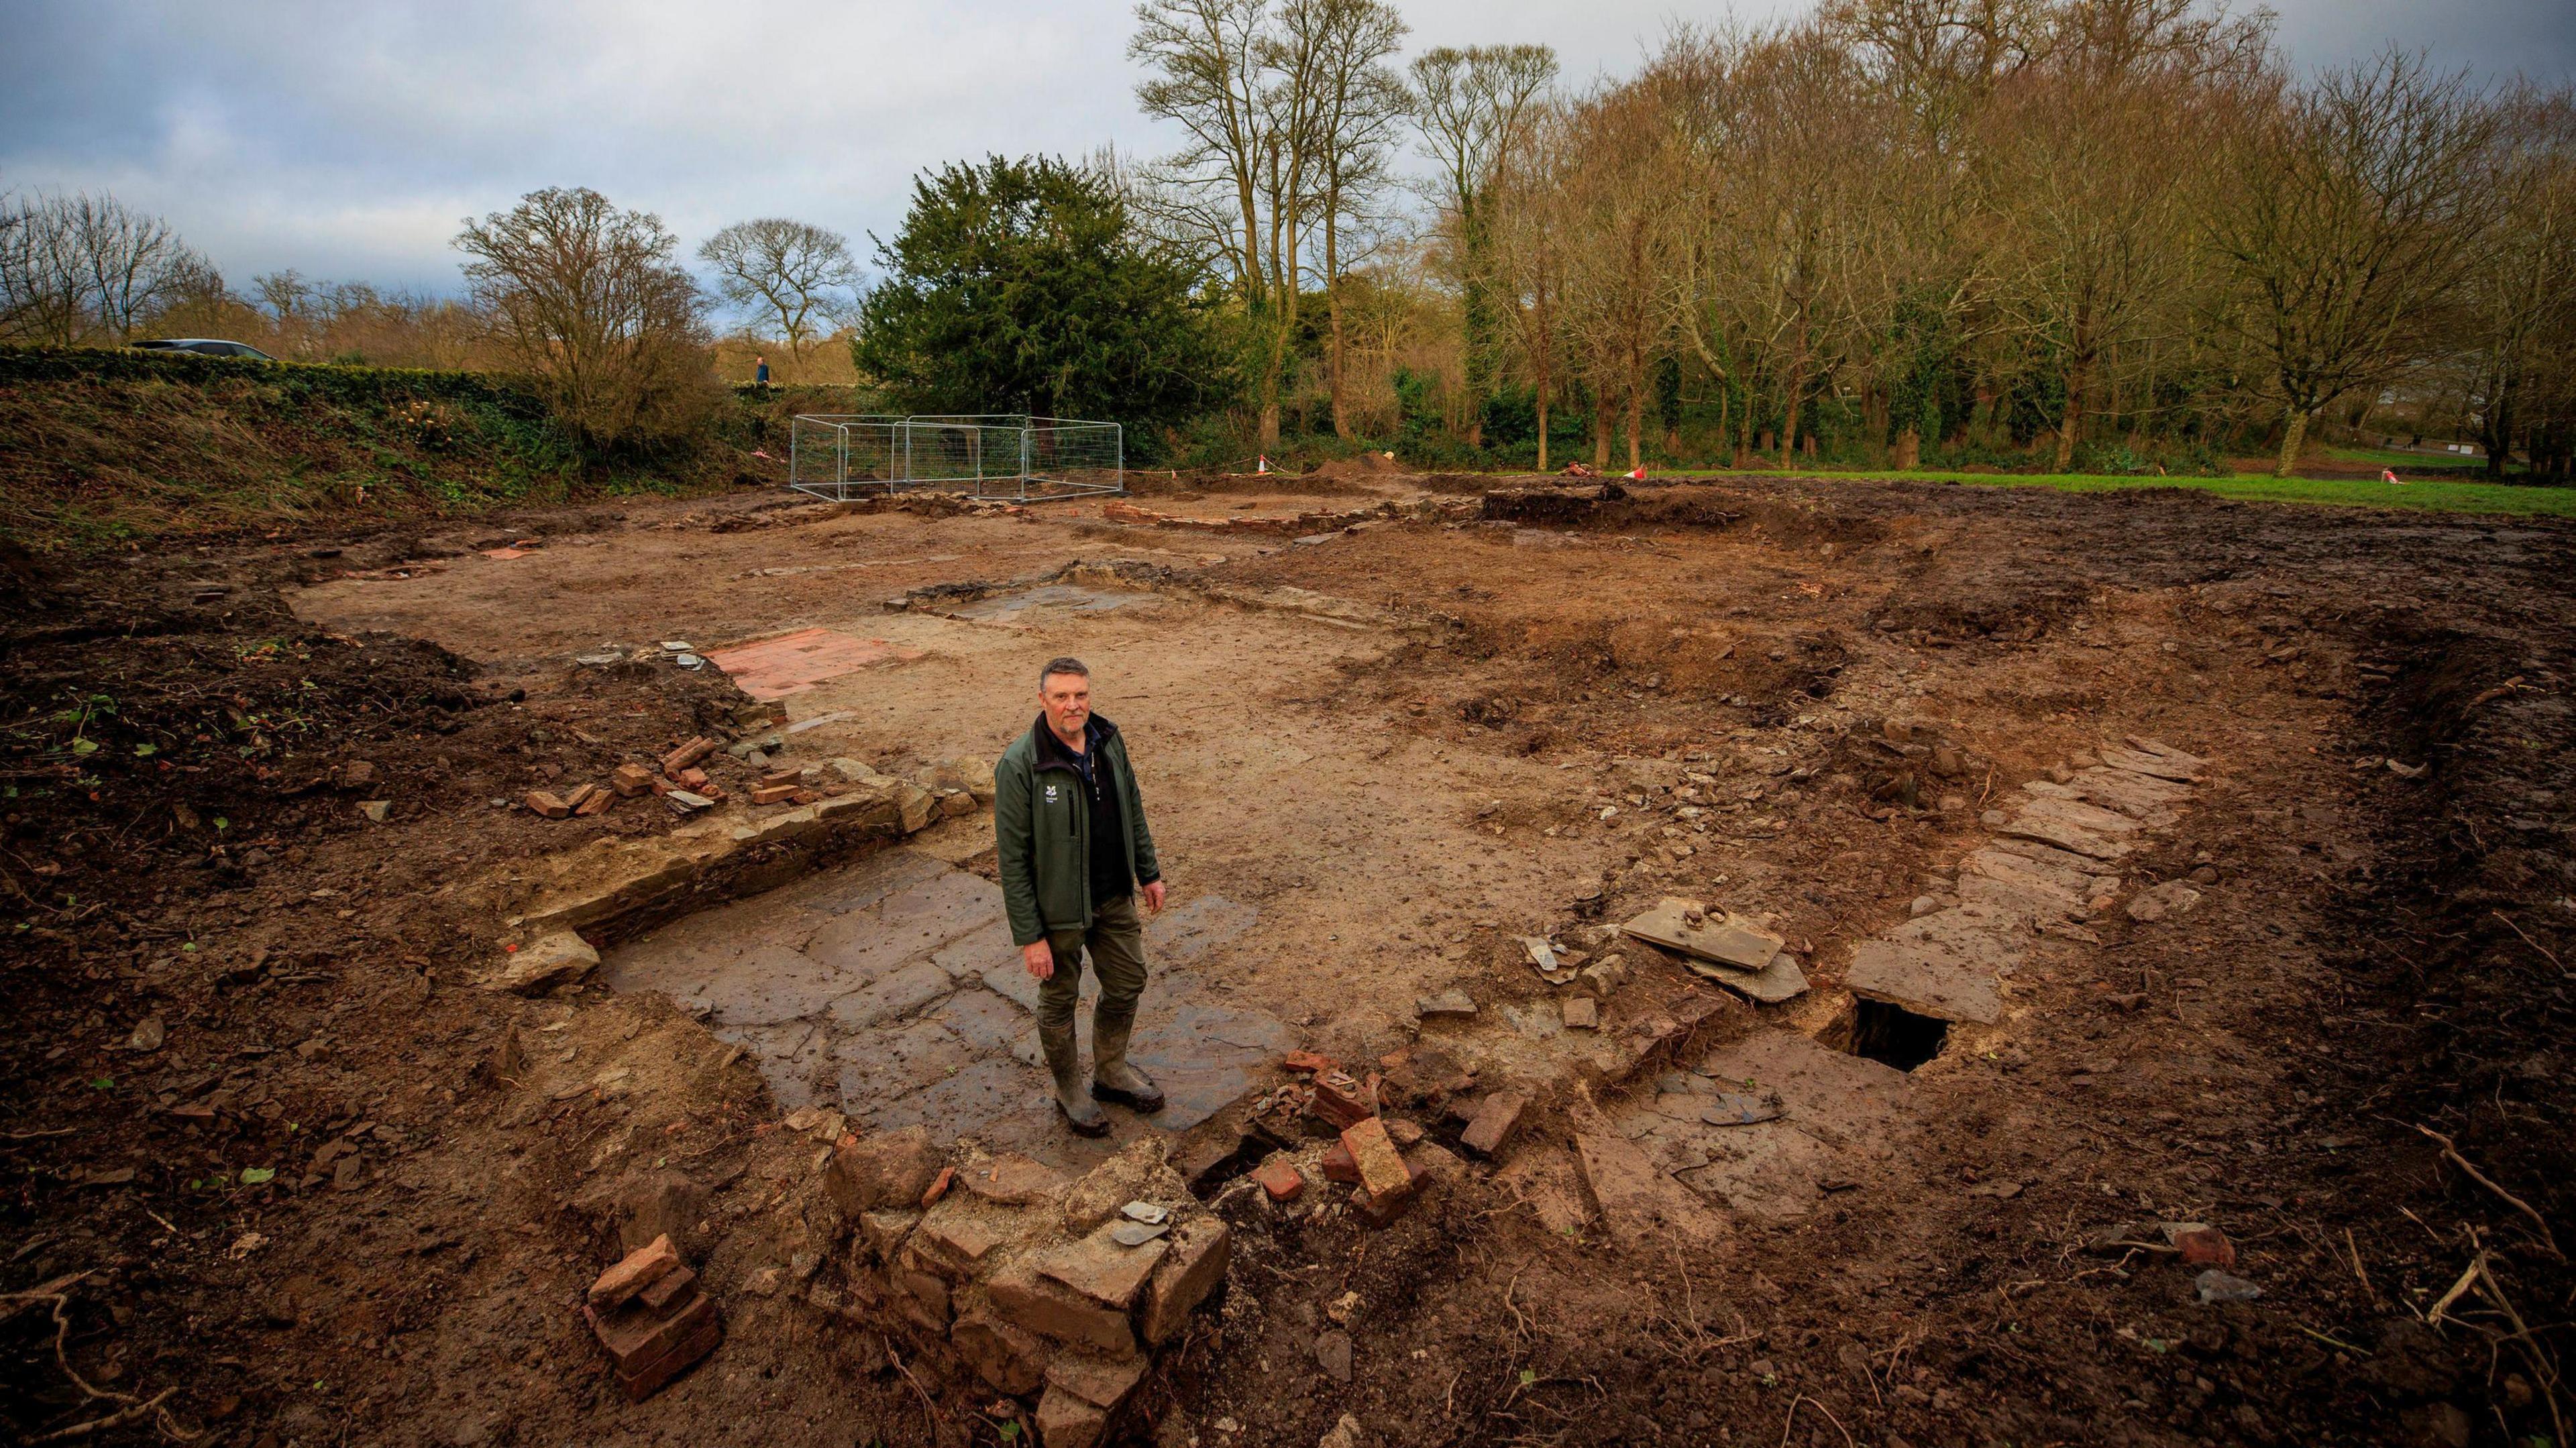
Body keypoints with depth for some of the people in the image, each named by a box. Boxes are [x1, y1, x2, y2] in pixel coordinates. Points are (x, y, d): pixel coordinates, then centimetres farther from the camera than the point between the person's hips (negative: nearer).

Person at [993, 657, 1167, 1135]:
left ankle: (1112, 1072, 44)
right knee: (1059, 1001, 14)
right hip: (1058, 908, -6)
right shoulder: (1019, 766, -24)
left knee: (1127, 984, 19)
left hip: (1115, 897, 6)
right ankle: (1070, 1091, 39)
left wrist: (1149, 872, 13)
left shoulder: (1109, 740, -5)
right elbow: (1013, 858, -20)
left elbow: (1132, 809, 10)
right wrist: (1029, 936, -18)